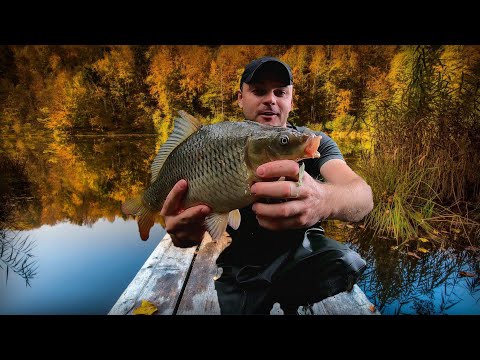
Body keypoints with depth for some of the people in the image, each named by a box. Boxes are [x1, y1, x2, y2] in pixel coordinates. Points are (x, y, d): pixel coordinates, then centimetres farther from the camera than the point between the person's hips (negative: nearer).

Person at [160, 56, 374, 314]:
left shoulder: (315, 142, -11)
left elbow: (363, 196, -30)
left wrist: (323, 198, -54)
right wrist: (183, 228, -45)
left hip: (301, 249, 0)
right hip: (244, 263, 1)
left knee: (346, 263, -26)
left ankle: (286, 299, 2)